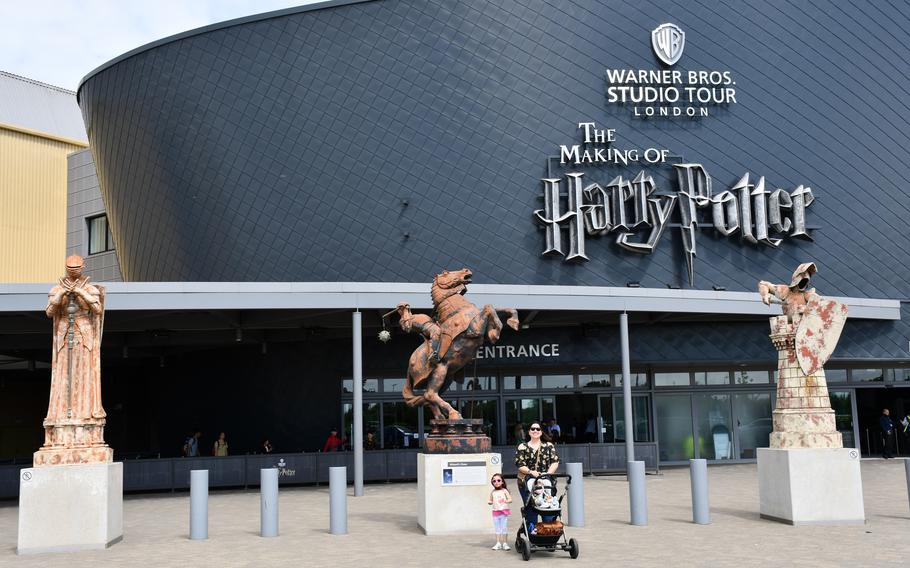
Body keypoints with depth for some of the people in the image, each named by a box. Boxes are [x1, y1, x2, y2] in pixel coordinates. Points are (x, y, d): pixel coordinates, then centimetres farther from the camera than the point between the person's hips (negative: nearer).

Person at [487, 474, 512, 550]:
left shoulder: (504, 491, -1)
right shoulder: (493, 492, 9)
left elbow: (510, 499, -5)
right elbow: (490, 500, 17)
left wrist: (505, 501, -24)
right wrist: (489, 502, -6)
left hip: (504, 511, -4)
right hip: (495, 512, 4)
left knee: (504, 528, -1)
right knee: (497, 528, 8)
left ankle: (505, 543, 6)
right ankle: (498, 543, 13)